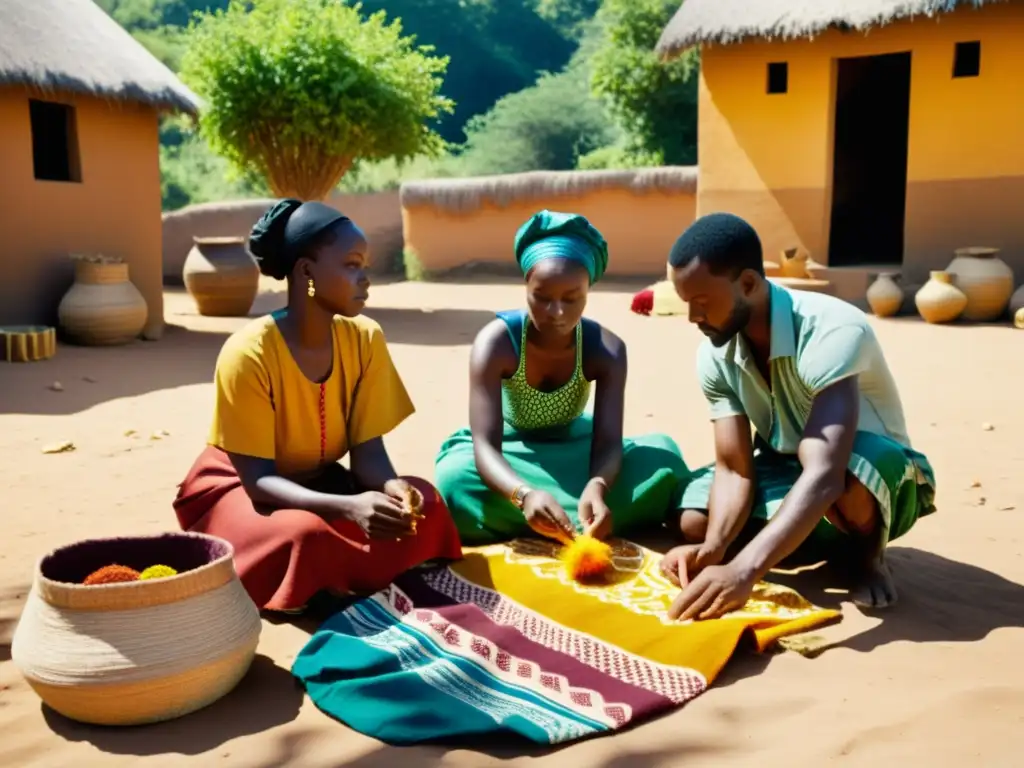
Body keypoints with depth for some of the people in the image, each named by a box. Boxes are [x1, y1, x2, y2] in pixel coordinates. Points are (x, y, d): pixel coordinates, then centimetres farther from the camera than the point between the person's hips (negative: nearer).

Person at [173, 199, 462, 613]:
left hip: (317, 482, 5)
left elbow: (368, 452, -10)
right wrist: (348, 507, -43)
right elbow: (258, 477, -26)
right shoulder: (249, 353, -27)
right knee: (307, 535, -36)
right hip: (239, 488, -5)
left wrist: (394, 488, -35)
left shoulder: (365, 338, -12)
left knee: (422, 504, -20)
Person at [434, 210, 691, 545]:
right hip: (510, 455, -1)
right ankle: (580, 522, -28)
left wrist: (595, 488, -53)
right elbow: (484, 446, -37)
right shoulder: (496, 342, -29)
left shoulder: (607, 349, -22)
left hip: (573, 450, 2)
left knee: (663, 456, -23)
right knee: (455, 475, -36)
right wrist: (526, 494, -59)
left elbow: (608, 443, -29)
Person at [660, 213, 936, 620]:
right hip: (789, 472, 6)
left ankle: (868, 553, -5)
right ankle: (835, 541, 6)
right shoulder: (714, 356, -15)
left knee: (864, 462, -41)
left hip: (873, 478, -6)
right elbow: (734, 468, -16)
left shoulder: (833, 332, -35)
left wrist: (744, 570, -57)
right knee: (694, 521, -17)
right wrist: (712, 548, -36)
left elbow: (824, 474, -45)